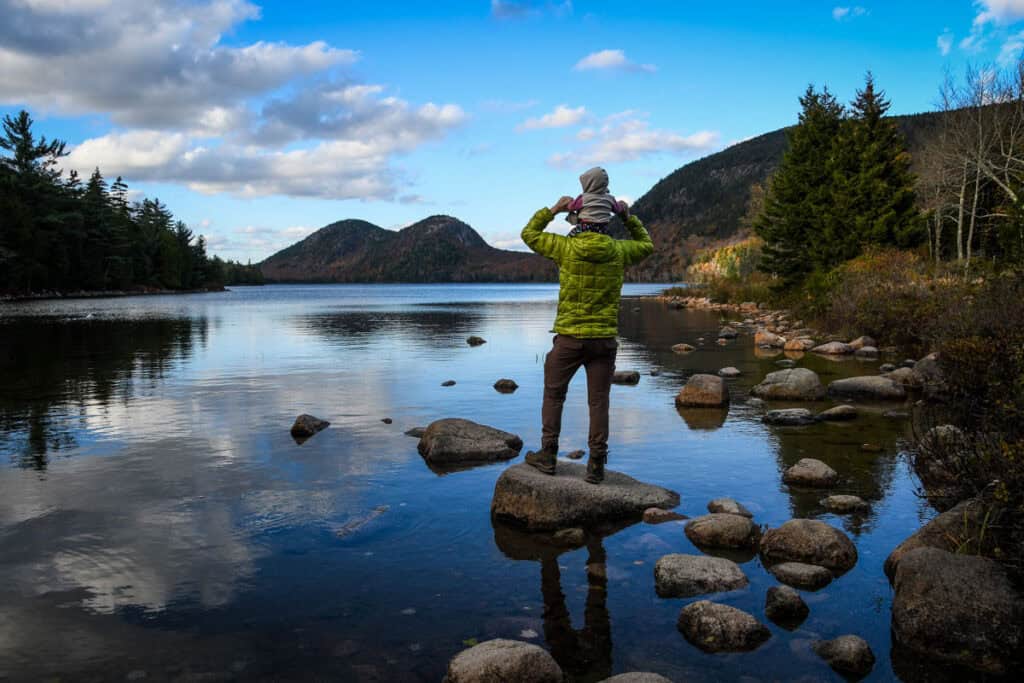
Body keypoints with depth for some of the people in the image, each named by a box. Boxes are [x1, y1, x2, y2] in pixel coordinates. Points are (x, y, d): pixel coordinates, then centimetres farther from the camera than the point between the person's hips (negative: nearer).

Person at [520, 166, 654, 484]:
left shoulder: (566, 247, -7)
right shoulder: (618, 250, -1)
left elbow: (529, 234, 9)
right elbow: (647, 246, 21)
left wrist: (553, 209, 10)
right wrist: (629, 218, 21)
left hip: (569, 338, -1)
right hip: (605, 338, 2)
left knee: (553, 395, 14)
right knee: (598, 402, 6)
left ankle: (548, 455, 18)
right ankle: (596, 464, 9)